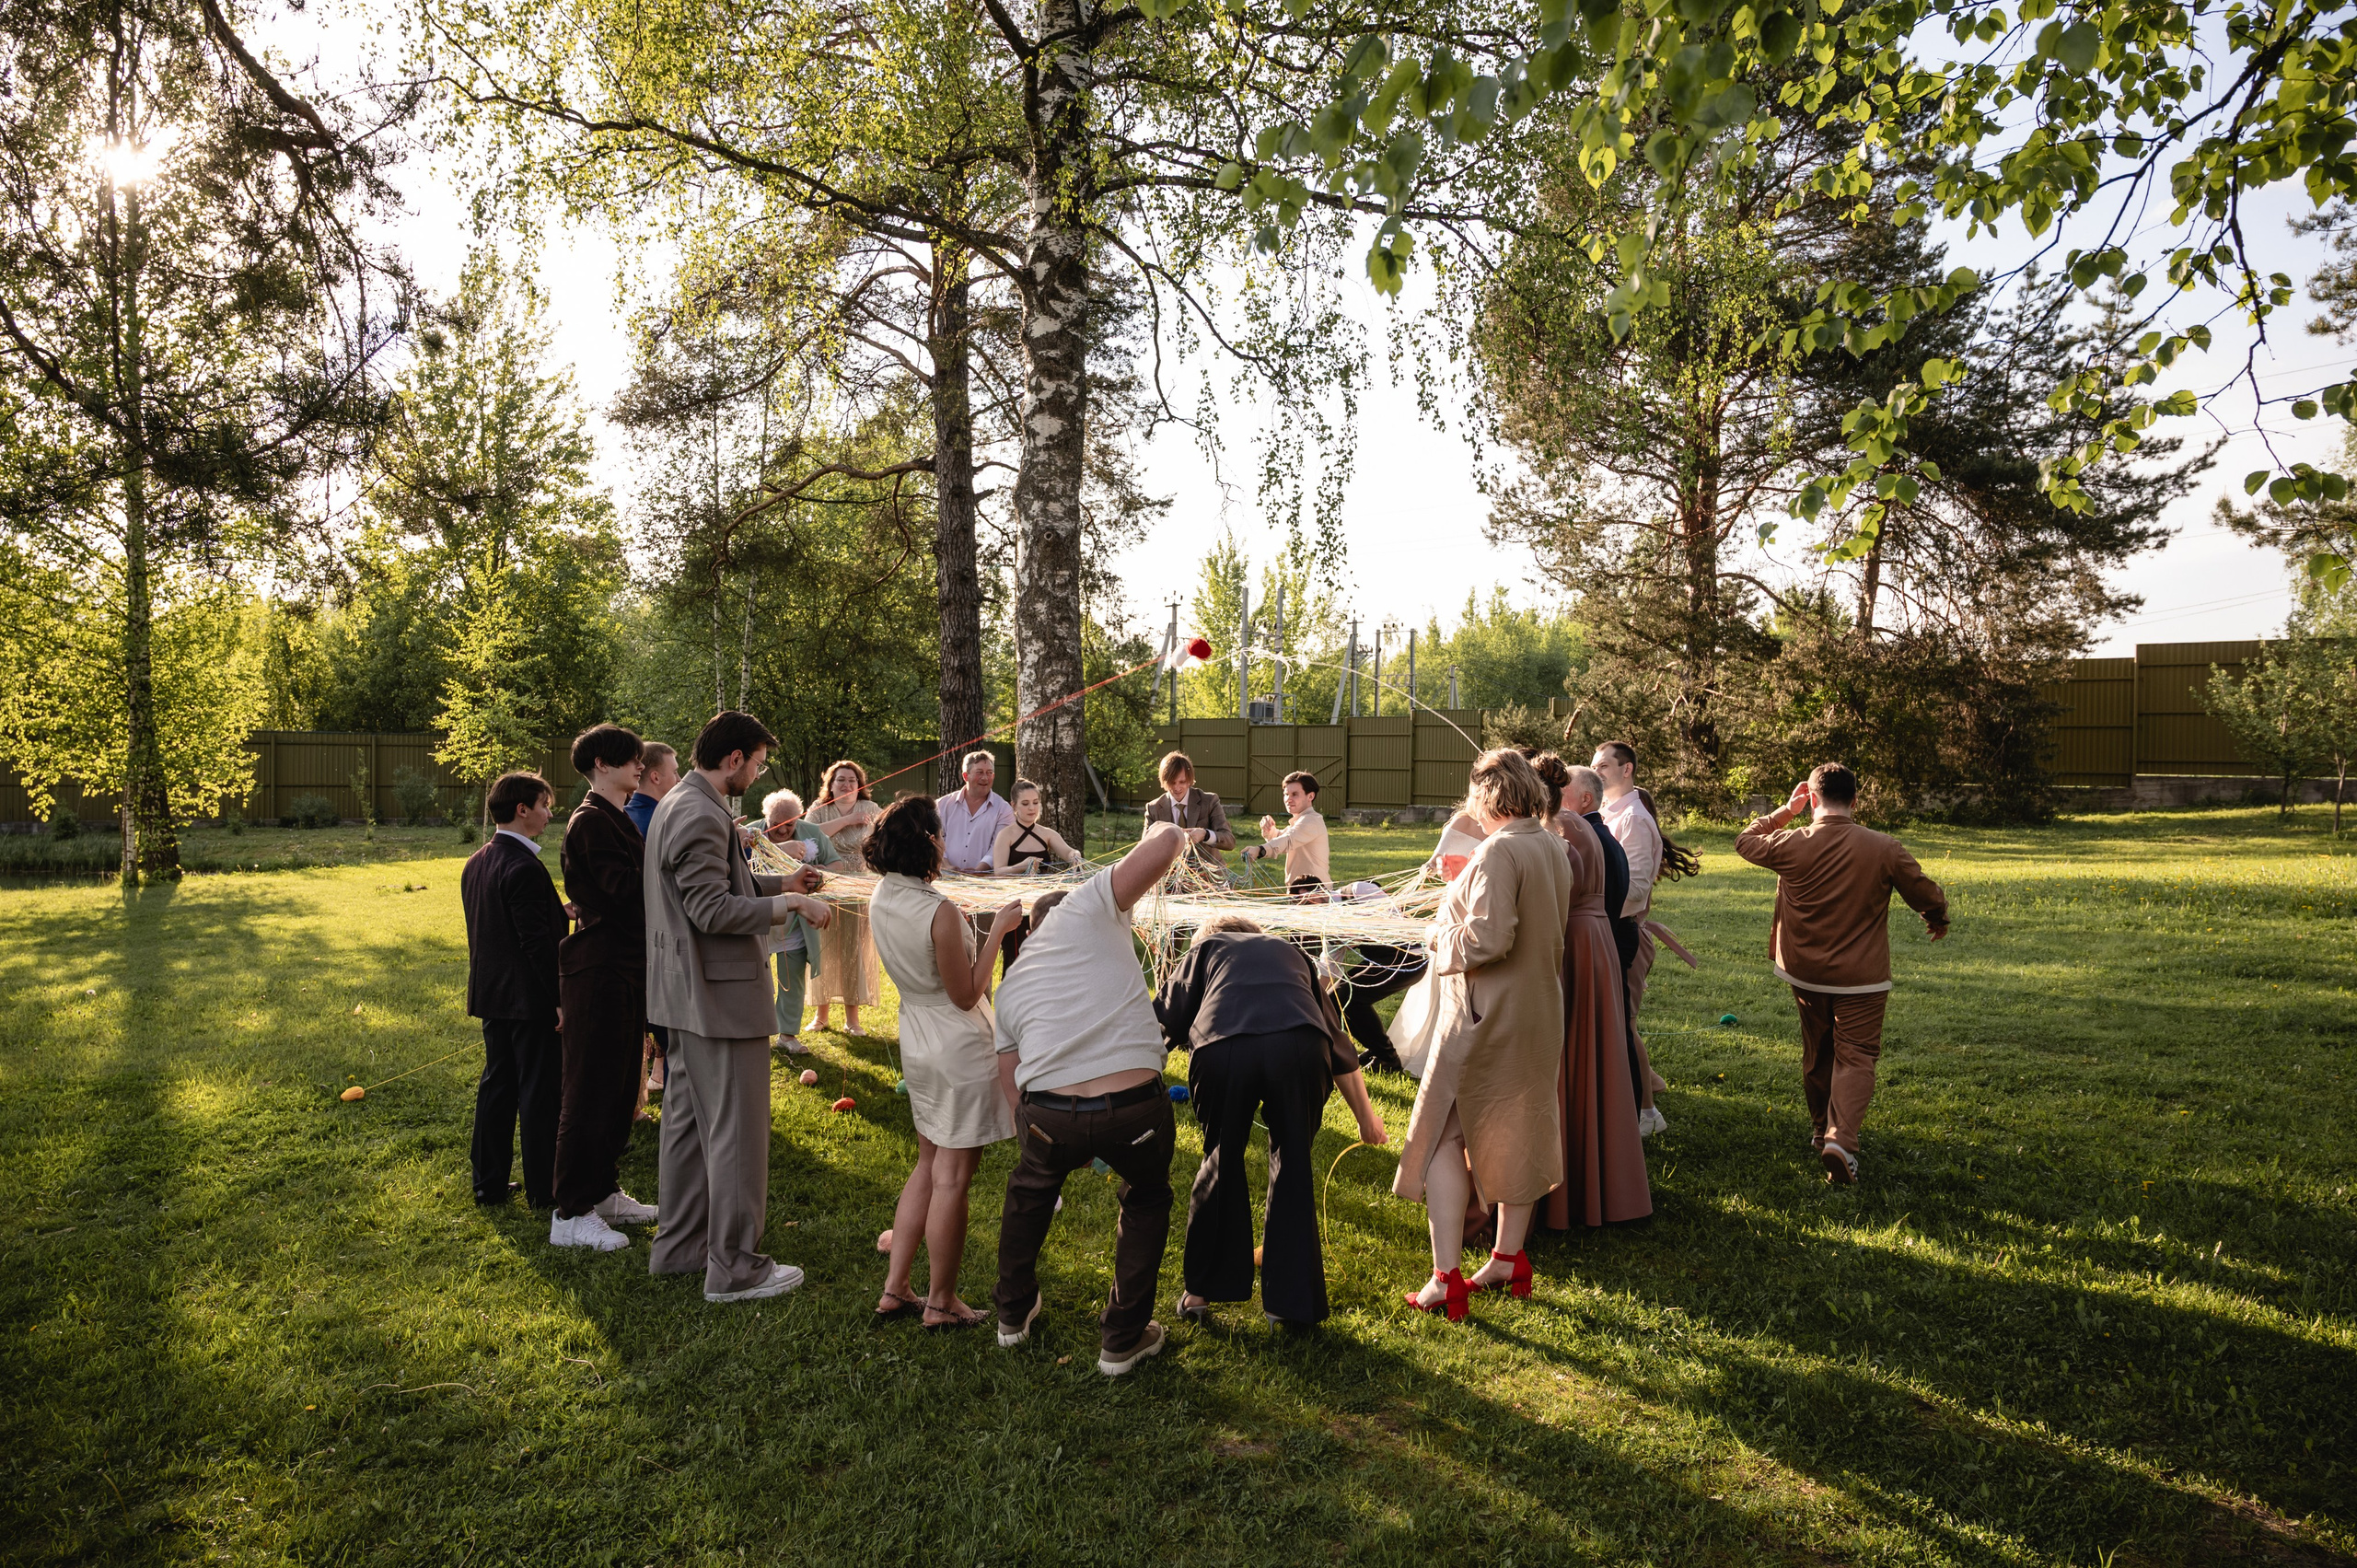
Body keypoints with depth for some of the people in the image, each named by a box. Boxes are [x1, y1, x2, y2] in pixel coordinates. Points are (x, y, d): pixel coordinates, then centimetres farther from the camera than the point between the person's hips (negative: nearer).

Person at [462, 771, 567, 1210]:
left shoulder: (475, 863, 9)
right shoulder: (524, 868, -20)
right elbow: (538, 940, -22)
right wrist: (559, 998, -18)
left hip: (491, 993, 9)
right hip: (530, 997, -9)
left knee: (496, 1084, 16)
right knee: (540, 1092, 0)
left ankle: (489, 1182, 24)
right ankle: (543, 1189, 8)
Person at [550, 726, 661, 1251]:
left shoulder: (617, 818, 16)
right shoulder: (591, 821, -15)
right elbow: (627, 889, -25)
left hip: (626, 966, 10)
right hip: (599, 969, -10)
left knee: (619, 1087, 16)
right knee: (591, 1090, -4)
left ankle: (604, 1192, 28)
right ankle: (570, 1215, 5)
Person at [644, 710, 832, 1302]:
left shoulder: (680, 804, 13)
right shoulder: (701, 816, -21)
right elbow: (714, 910, -24)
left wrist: (780, 883, 14)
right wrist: (789, 905, -18)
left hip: (688, 992, 11)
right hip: (719, 992, -11)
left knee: (688, 1120, 19)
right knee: (737, 1130, -2)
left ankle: (679, 1245, 31)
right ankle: (734, 1268, 8)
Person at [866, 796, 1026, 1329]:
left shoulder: (879, 901, 0)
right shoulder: (940, 913, -25)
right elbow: (967, 995, -17)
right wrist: (997, 930, -14)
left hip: (915, 1040, 8)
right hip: (959, 1047, -8)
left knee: (929, 1165, 20)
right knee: (952, 1176, 4)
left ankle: (895, 1289, 25)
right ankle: (941, 1303, 16)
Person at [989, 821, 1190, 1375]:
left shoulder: (1009, 986, 23)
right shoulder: (1085, 908, 10)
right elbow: (1164, 846, -2)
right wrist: (1167, 830, 22)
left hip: (1048, 1117, 3)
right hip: (1135, 1110, -3)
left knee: (1030, 1189, 37)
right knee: (1146, 1202, 29)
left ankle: (1013, 1314, 53)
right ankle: (1122, 1340, 36)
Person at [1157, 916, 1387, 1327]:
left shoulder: (1204, 949, 33)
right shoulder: (1289, 952, 40)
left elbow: (1167, 1018, 17)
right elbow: (1337, 1039, 44)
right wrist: (1366, 1117, 52)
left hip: (1221, 1049, -1)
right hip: (1299, 1046, 1)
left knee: (1222, 1164, 20)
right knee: (1293, 1167, 19)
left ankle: (1199, 1292, 29)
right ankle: (1290, 1298, 24)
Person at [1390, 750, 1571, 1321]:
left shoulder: (1498, 852, -20)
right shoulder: (1554, 850, 6)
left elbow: (1489, 938, -28)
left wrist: (1444, 937, -9)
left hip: (1486, 1014, -8)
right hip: (1538, 1012, 9)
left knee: (1445, 1135, 0)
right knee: (1519, 1133, 18)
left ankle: (1446, 1280, -1)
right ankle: (1509, 1259, 30)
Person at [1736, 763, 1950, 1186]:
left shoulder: (1791, 845, -11)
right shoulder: (1885, 849, -13)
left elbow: (1745, 841, 10)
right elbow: (1927, 895, 1)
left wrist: (1787, 810, 14)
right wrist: (1938, 920, 23)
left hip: (1805, 973, 2)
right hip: (1861, 977, -2)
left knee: (1817, 1053, 19)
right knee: (1855, 1056, 1)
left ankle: (1821, 1128, 34)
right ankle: (1841, 1138, -17)